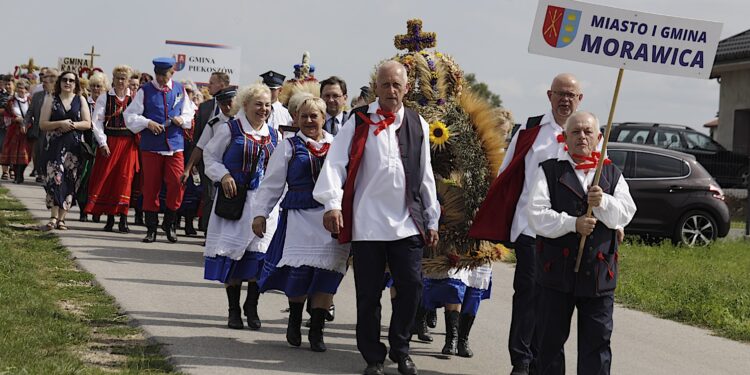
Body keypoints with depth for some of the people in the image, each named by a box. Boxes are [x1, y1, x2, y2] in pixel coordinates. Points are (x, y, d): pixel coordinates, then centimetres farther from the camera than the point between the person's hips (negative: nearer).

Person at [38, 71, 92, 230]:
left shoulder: (80, 100, 11)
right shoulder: (51, 100, 8)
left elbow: (87, 123, 5)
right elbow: (42, 124, 2)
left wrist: (73, 125, -12)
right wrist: (60, 124, -12)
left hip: (75, 146, 2)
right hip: (56, 145, -2)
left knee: (70, 181, 0)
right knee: (55, 178, -15)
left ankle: (61, 218, 5)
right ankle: (53, 217, -14)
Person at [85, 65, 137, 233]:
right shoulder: (105, 98, 3)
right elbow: (97, 121, -1)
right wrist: (103, 143, -8)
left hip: (128, 142, 0)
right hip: (109, 142, 0)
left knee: (125, 177, -5)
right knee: (107, 177, 1)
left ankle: (123, 217, -3)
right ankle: (109, 217, 10)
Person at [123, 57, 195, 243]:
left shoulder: (180, 90, 10)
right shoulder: (145, 91, 2)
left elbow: (189, 115, 17)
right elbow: (130, 115, -1)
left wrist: (182, 120, -5)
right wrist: (148, 123, -15)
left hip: (174, 144, 1)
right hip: (151, 146, -1)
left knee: (177, 184, -9)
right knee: (151, 187, 3)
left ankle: (169, 223, 10)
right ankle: (151, 228, 12)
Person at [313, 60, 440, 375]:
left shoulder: (417, 125, 12)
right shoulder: (359, 121, 1)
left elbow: (425, 175, 16)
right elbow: (336, 162, -7)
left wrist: (432, 219, 16)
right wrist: (332, 203, -20)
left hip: (407, 222, 2)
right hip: (366, 222, -2)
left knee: (411, 286, -3)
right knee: (369, 293, 2)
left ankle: (400, 349, 17)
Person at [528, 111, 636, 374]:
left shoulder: (612, 174, 11)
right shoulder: (548, 171, 3)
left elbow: (625, 215, -1)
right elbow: (536, 215, -8)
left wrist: (603, 202, -20)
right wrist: (572, 224, -19)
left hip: (599, 272, 2)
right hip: (557, 272, -2)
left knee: (597, 340, 2)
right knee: (551, 340, 7)